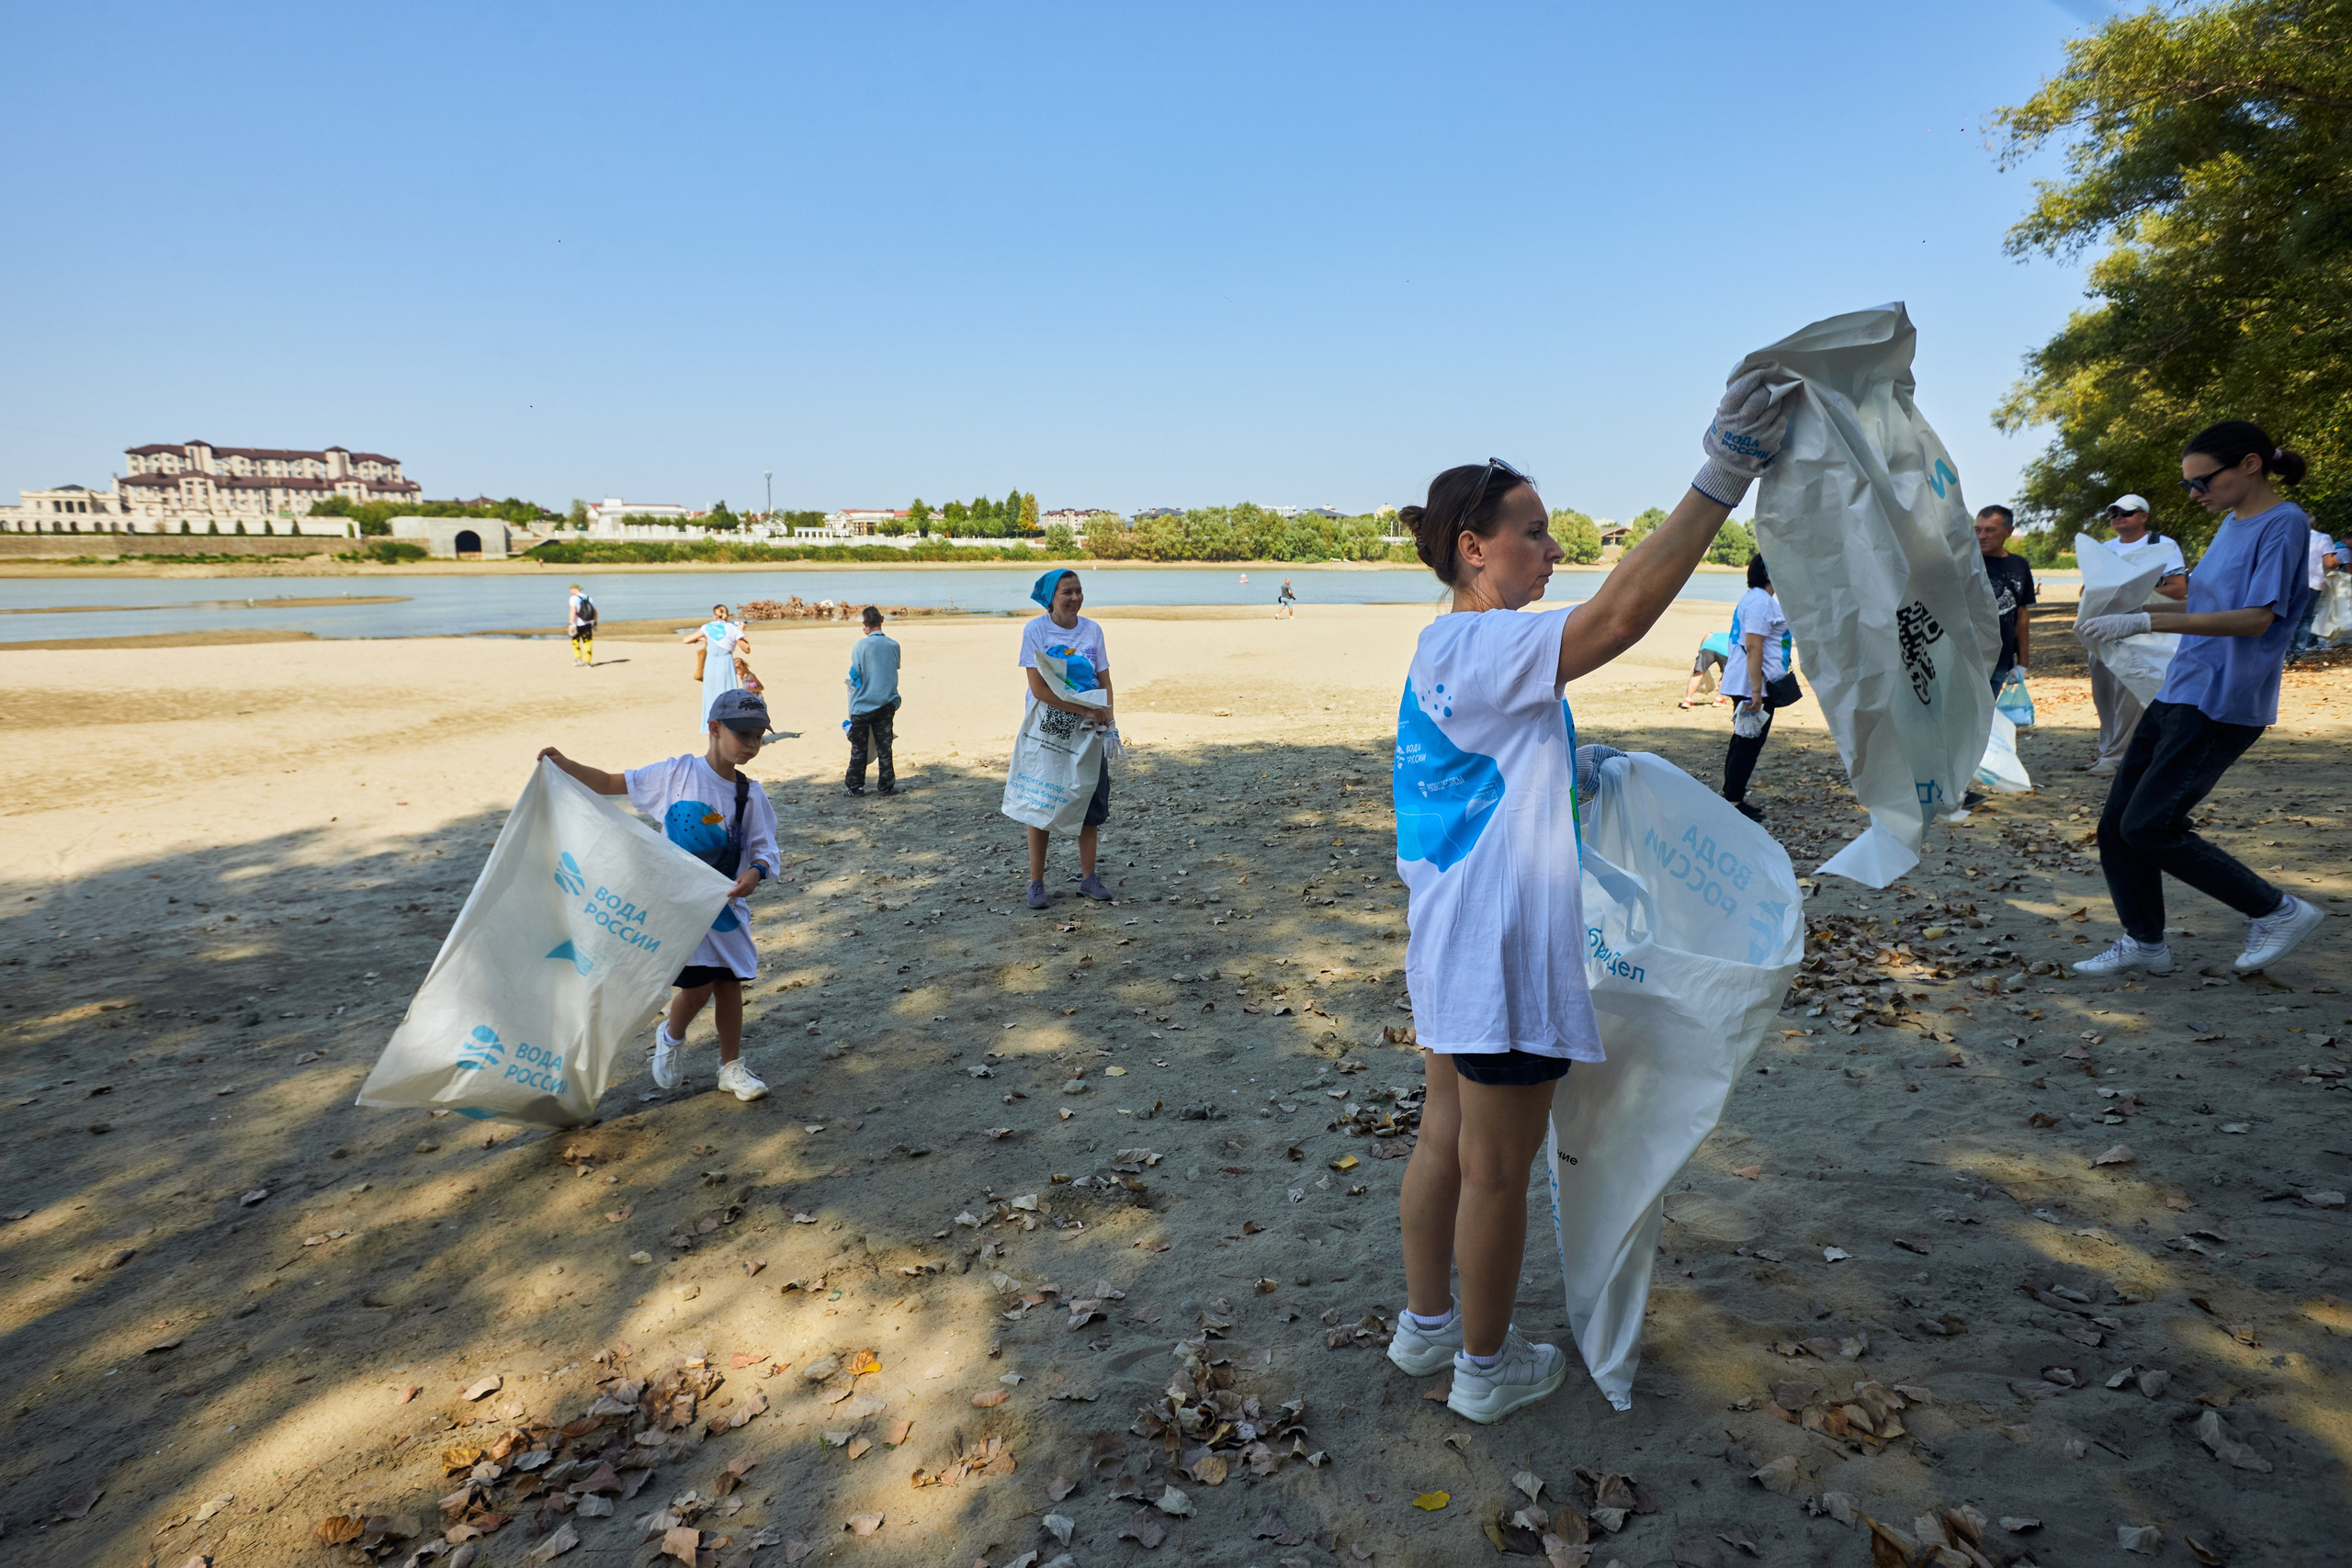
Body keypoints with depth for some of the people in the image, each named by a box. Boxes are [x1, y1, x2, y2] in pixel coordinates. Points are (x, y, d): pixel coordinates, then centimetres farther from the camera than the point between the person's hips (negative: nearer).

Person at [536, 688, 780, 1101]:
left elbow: (765, 849, -1)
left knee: (729, 983, 7)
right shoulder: (676, 773, -5)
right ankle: (670, 1036, 25)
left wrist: (755, 872, -23)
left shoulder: (751, 795, 1)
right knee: (698, 984, -9)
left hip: (727, 904, 3)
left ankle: (732, 1067, 25)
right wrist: (564, 765, -9)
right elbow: (611, 784, 2)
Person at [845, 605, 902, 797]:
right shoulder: (893, 645, -3)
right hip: (886, 703, 2)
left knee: (858, 748, 8)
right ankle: (886, 786, 10)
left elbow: (855, 674, -10)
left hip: (863, 705, -2)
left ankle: (855, 786, 15)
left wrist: (859, 685, 10)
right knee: (884, 747, 9)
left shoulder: (860, 645, -13)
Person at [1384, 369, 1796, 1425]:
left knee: (1446, 1139, 22)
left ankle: (1425, 1324, 39)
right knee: (1497, 1169, 8)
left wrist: (1564, 776, 22)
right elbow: (1617, 618, -34)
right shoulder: (1480, 648, -20)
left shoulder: (1444, 650, 11)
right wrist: (1722, 478, -34)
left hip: (1451, 942, 10)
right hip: (1498, 952, -10)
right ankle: (1487, 1367, 29)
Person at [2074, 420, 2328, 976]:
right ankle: (2144, 943, 17)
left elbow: (2256, 618, -22)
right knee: (2117, 824, 5)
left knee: (2148, 827, -10)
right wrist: (2129, 604, 13)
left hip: (2223, 705, -9)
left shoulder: (2283, 523, -11)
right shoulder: (2231, 523, 15)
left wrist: (2145, 621, -29)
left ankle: (2278, 911, 7)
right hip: (2179, 695, 9)